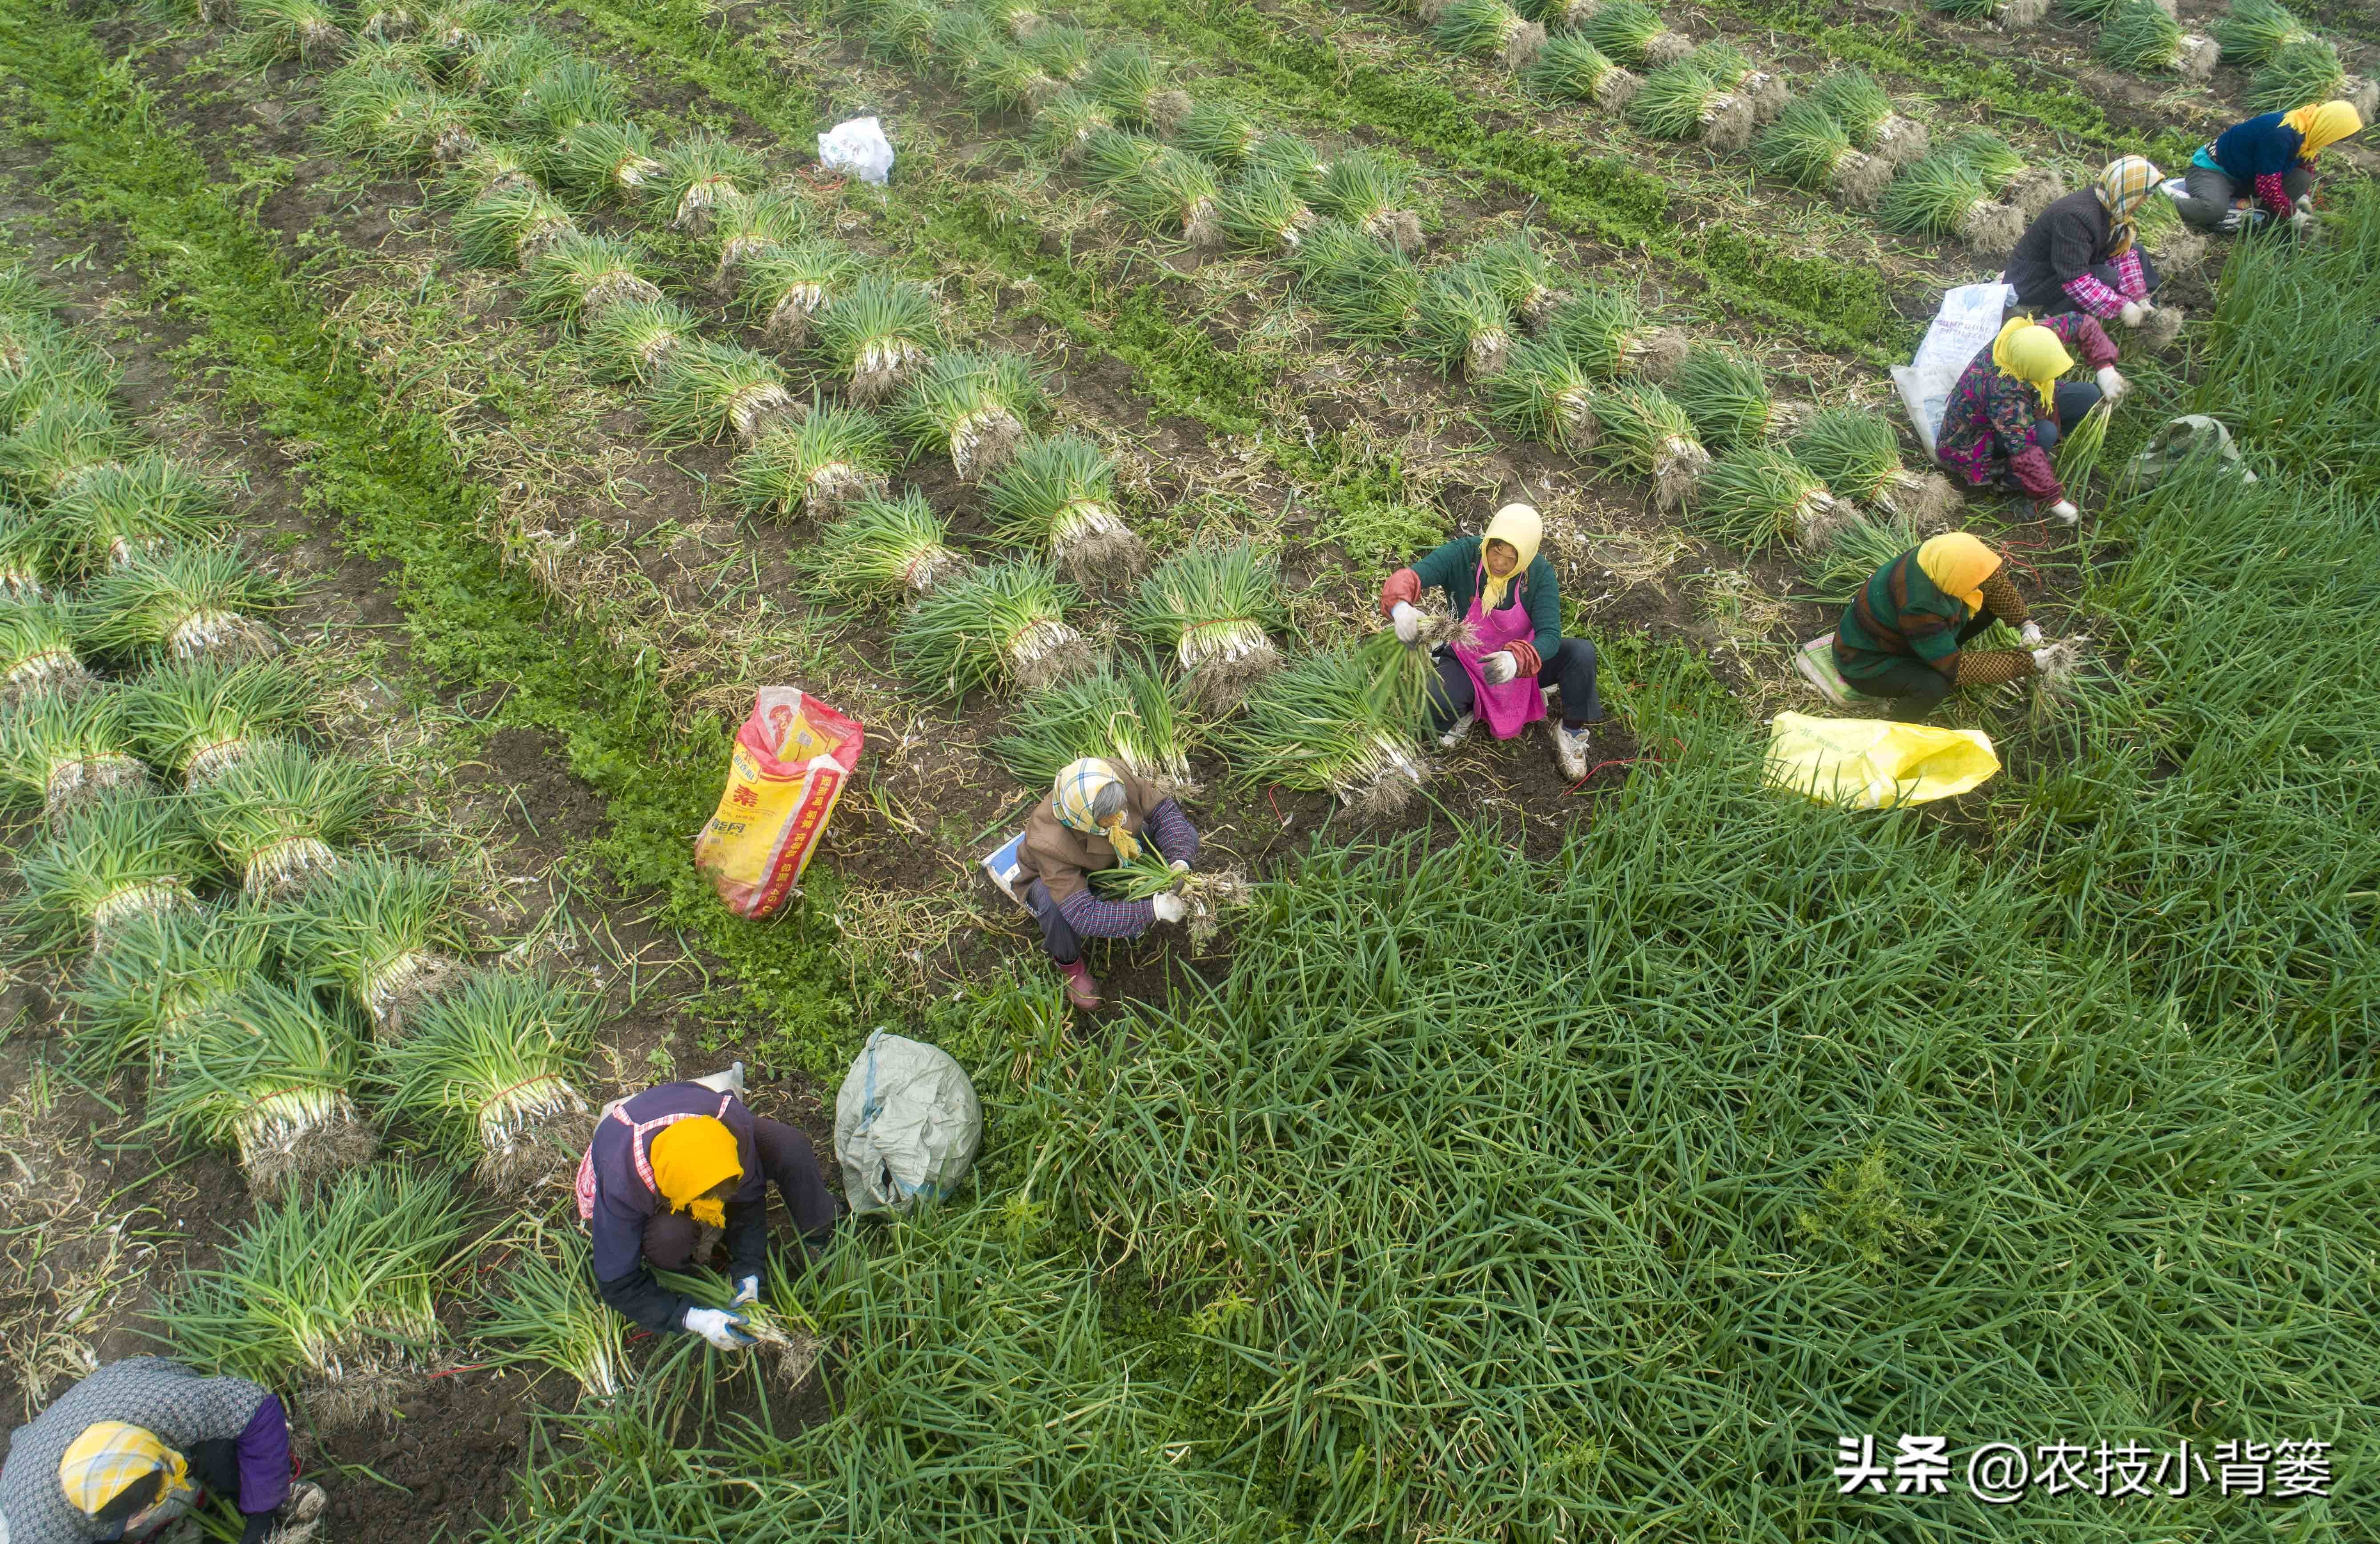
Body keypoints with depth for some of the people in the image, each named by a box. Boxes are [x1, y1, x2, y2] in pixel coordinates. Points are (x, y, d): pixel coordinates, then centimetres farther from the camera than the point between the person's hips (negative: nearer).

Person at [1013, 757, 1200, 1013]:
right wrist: (1152, 910, -47)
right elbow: (1083, 915, -44)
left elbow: (1164, 810, -17)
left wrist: (1180, 861, -33)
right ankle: (1068, 962, -5)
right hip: (1051, 878, -5)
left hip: (1109, 859, 5)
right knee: (1056, 905, -41)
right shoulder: (1048, 844, -44)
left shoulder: (1116, 780, -34)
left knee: (1185, 835, -13)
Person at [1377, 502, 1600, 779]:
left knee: (1582, 653, -25)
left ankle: (1571, 733, 0)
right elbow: (1408, 578, -35)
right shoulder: (1462, 555, -24)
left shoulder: (1540, 574, -21)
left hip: (1520, 664, 1)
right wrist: (1401, 606, -61)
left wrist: (1516, 660, -52)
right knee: (1432, 704, -33)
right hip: (1467, 663, -1)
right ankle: (1462, 714, 7)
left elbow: (1550, 635, -29)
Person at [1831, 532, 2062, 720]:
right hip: (1867, 661, -8)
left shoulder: (1941, 554, -22)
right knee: (1934, 686, -34)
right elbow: (1957, 668, -31)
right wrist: (2027, 662, -27)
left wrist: (2024, 622, -11)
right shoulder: (1918, 606, -40)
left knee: (1985, 604, -2)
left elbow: (1993, 576, -1)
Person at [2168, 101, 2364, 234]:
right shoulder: (2281, 135, -31)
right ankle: (2167, 196, -16)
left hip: (2245, 175, 10)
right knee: (2213, 210, -40)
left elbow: (2306, 168, 19)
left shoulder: (2306, 130, -3)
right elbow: (2268, 185, -27)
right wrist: (2293, 215, -15)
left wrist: (2303, 198, 8)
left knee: (2301, 180, -7)